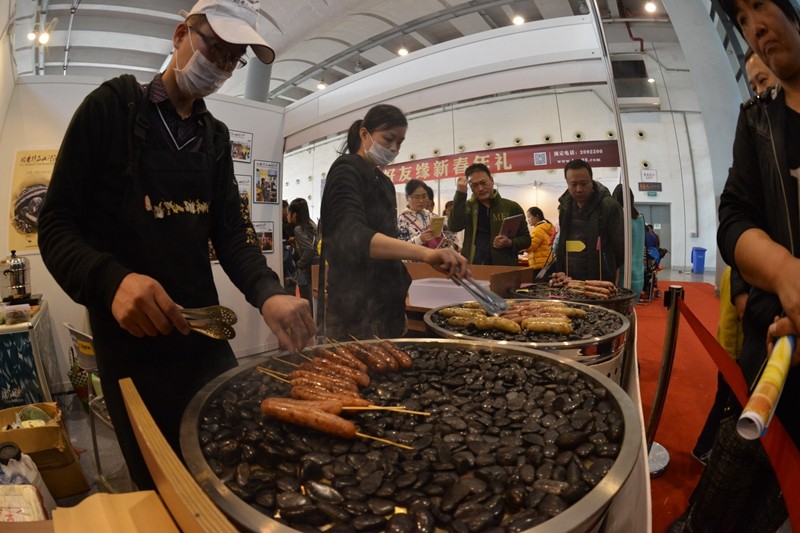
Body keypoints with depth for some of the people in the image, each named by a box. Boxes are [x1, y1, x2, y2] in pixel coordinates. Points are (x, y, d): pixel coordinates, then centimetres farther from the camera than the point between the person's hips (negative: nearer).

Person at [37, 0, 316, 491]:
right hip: (130, 345, -4)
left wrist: (268, 293, -16)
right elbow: (57, 224, -7)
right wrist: (110, 281, -28)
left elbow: (231, 230, 4)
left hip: (206, 337, 5)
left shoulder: (216, 137, 10)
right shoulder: (112, 106, -4)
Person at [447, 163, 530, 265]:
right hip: (472, 266, 0)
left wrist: (510, 243, -12)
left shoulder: (512, 207, 6)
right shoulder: (468, 206, 9)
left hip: (504, 267, 0)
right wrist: (460, 193, -11)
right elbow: (453, 227, -9)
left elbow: (526, 239, 9)